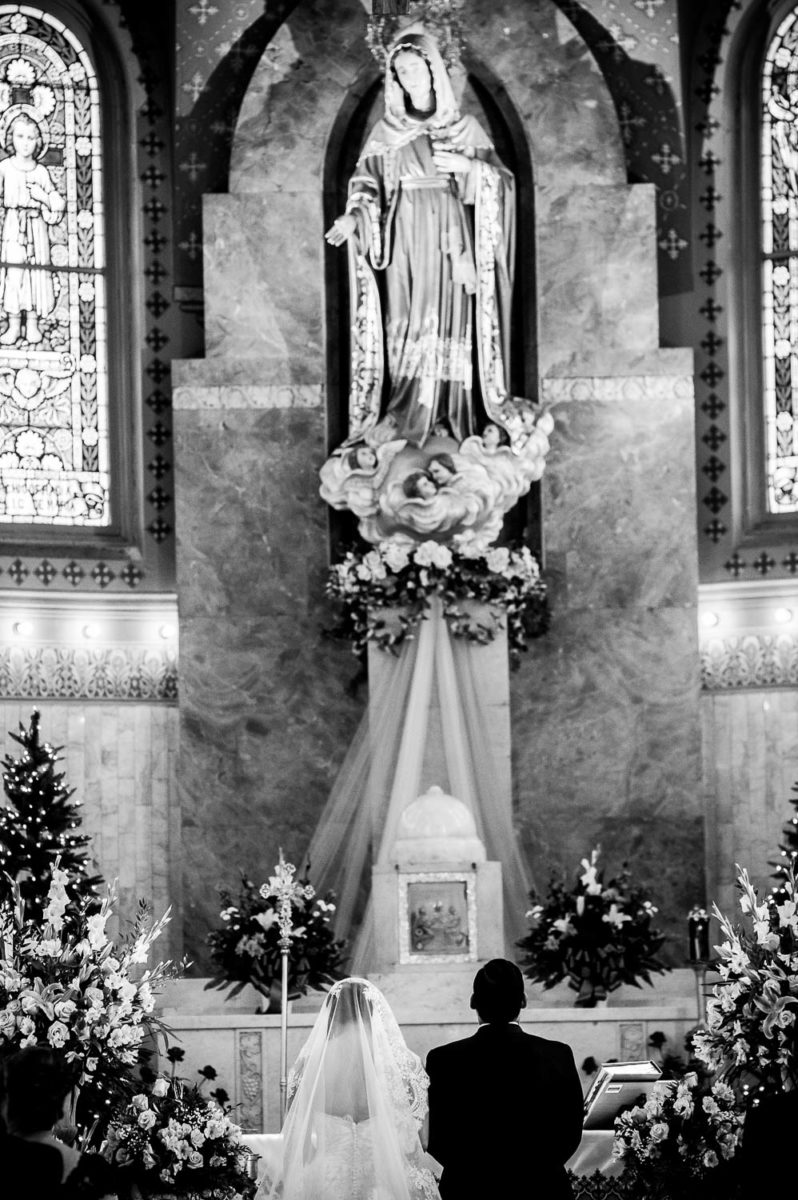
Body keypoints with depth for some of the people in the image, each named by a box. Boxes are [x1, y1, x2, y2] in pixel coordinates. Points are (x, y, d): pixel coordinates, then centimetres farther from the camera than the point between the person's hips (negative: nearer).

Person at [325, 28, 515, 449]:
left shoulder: (465, 128, 7)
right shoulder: (385, 133, 8)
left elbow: (503, 182, 6)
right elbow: (366, 185, 3)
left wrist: (469, 167, -12)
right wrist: (353, 217, -17)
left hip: (452, 246, 0)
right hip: (405, 249, 0)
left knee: (451, 331, -4)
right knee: (407, 331, -6)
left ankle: (456, 424, 0)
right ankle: (403, 427, -5)